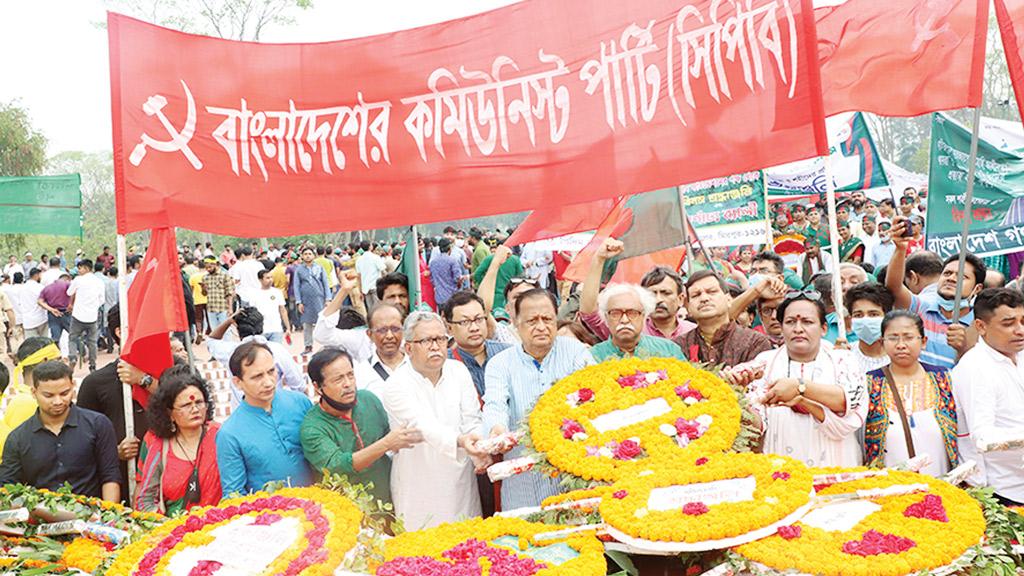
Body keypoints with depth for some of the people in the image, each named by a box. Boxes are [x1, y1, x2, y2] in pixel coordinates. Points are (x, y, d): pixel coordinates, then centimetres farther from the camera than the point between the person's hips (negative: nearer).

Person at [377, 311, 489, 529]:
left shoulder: (459, 371, 5)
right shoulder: (395, 386, -10)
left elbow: (472, 421, 0)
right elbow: (424, 426, -24)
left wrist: (481, 452, -20)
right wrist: (459, 441, -42)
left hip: (461, 487, 4)